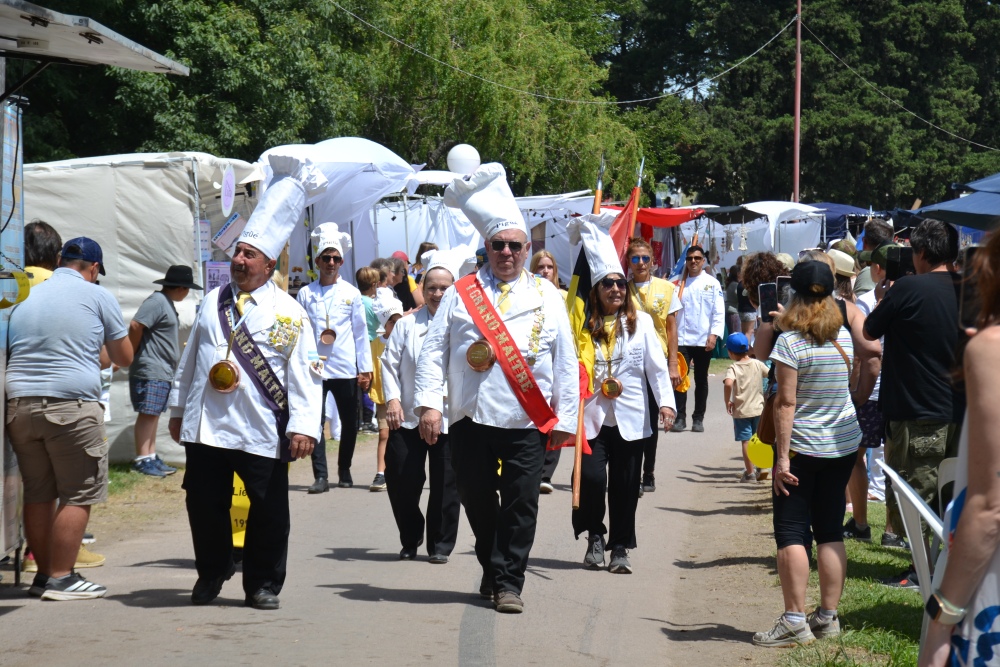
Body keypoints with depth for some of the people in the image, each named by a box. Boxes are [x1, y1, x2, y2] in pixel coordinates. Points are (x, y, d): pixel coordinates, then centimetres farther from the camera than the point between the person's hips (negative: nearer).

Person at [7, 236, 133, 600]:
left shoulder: (26, 296, 16)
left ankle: (44, 575, 17)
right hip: (71, 404, -6)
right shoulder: (96, 296, 3)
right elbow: (124, 357, 10)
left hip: (19, 403, 6)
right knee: (78, 494, 0)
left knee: (37, 494, 12)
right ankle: (61, 578, -3)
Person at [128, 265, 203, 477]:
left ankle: (151, 457, 14)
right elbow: (135, 326, -21)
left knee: (154, 414, 11)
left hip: (163, 372, 10)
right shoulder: (157, 301, -14)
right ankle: (142, 459, -8)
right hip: (150, 370, -10)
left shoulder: (167, 304, 19)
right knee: (147, 414, -9)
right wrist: (133, 354, -11)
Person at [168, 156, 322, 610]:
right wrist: (178, 408, 20)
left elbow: (304, 373, -9)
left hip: (260, 432, -4)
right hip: (205, 426, 4)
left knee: (268, 511, 2)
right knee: (205, 504, 9)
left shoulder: (289, 314, -4)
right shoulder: (213, 302, 12)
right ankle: (211, 573, 26)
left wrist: (303, 426, -17)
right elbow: (190, 358, 19)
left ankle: (263, 585, 14)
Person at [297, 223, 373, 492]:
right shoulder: (306, 294, 6)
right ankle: (320, 476, -4)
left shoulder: (351, 293, 6)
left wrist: (365, 368, 2)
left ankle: (344, 472, 22)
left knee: (349, 423, 7)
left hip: (345, 368, 1)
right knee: (315, 422, -6)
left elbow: (361, 333, 6)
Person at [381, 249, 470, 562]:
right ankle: (410, 539, 20)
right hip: (407, 416, 2)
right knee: (402, 480, 0)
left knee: (445, 484, 3)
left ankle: (440, 545, 16)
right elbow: (389, 363, 6)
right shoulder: (407, 325, 8)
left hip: (450, 417, -1)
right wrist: (392, 398, -6)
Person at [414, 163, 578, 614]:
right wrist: (429, 403, -6)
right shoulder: (461, 293, 8)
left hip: (527, 423, -1)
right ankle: (492, 568, 29)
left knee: (520, 504, -3)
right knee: (476, 500, 10)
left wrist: (565, 418, 3)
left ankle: (509, 582, 3)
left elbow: (566, 362, 8)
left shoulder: (547, 297, 8)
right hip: (470, 419, 1)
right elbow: (434, 351, 4)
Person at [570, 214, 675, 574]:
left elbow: (657, 365, 2)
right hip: (592, 416, -1)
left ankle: (619, 548, 16)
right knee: (591, 477, -13)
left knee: (625, 485, 4)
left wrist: (665, 402, -7)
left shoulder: (641, 323, 4)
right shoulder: (583, 325, 3)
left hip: (630, 419, 1)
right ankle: (595, 536, 9)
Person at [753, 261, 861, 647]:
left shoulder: (791, 341, -15)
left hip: (802, 446, -6)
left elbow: (786, 403, -17)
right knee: (830, 531, 11)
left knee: (791, 532, -3)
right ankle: (828, 616, 14)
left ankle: (795, 620, -9)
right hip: (844, 446, 6)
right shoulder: (846, 337, 3)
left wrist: (782, 457, -15)